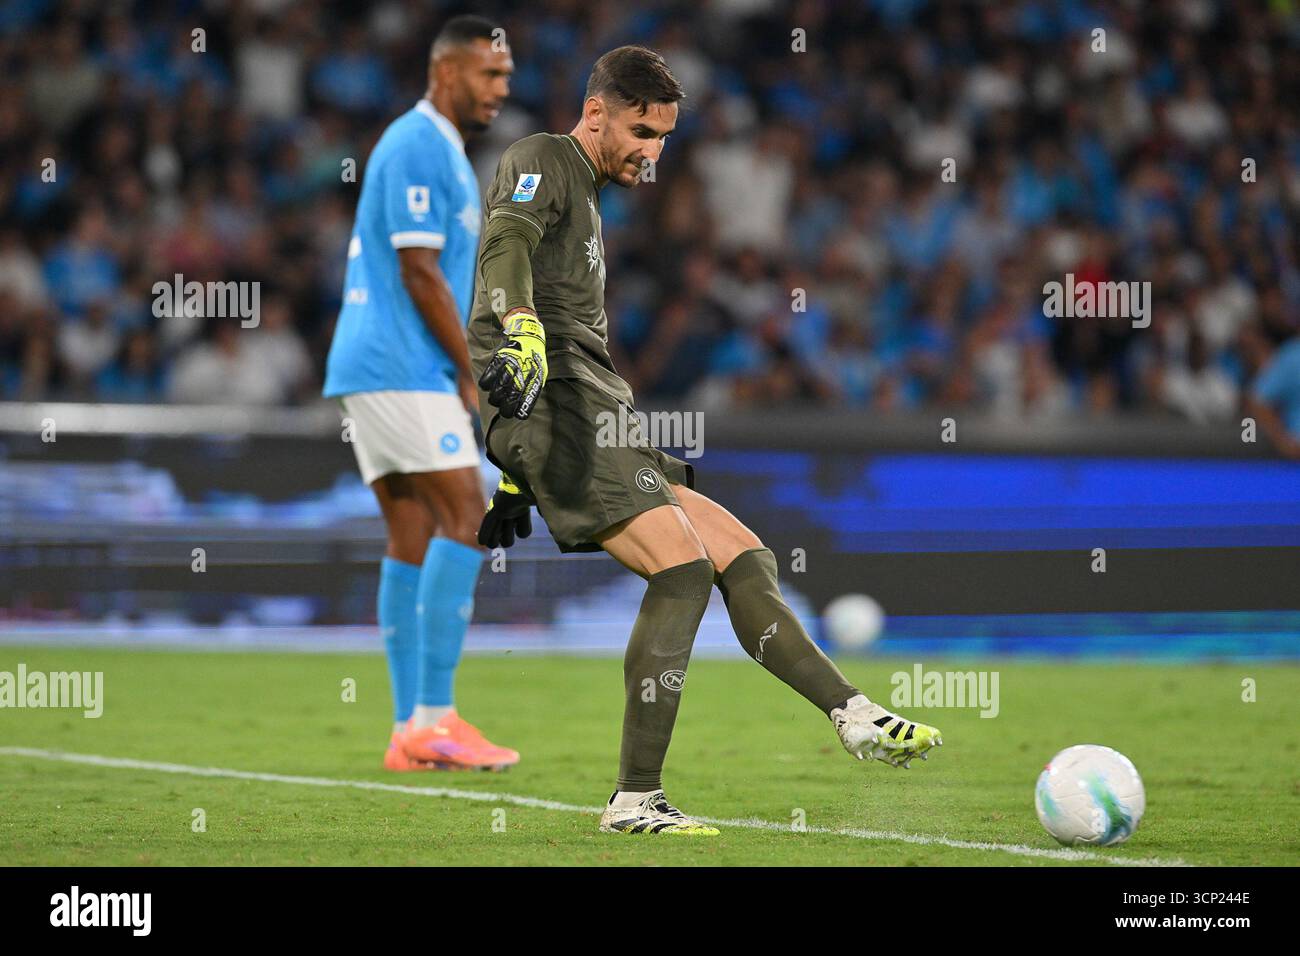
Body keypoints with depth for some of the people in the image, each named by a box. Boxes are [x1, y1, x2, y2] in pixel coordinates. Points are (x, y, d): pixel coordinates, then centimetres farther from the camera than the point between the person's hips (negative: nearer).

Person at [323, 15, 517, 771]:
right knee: (467, 516, -12)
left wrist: (460, 370, 14)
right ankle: (434, 718, -15)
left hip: (376, 371, 10)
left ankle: (411, 731, 4)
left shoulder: (445, 152, 21)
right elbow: (419, 272, -16)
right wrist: (471, 372, -11)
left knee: (414, 538, 6)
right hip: (401, 369, -10)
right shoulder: (417, 147, -11)